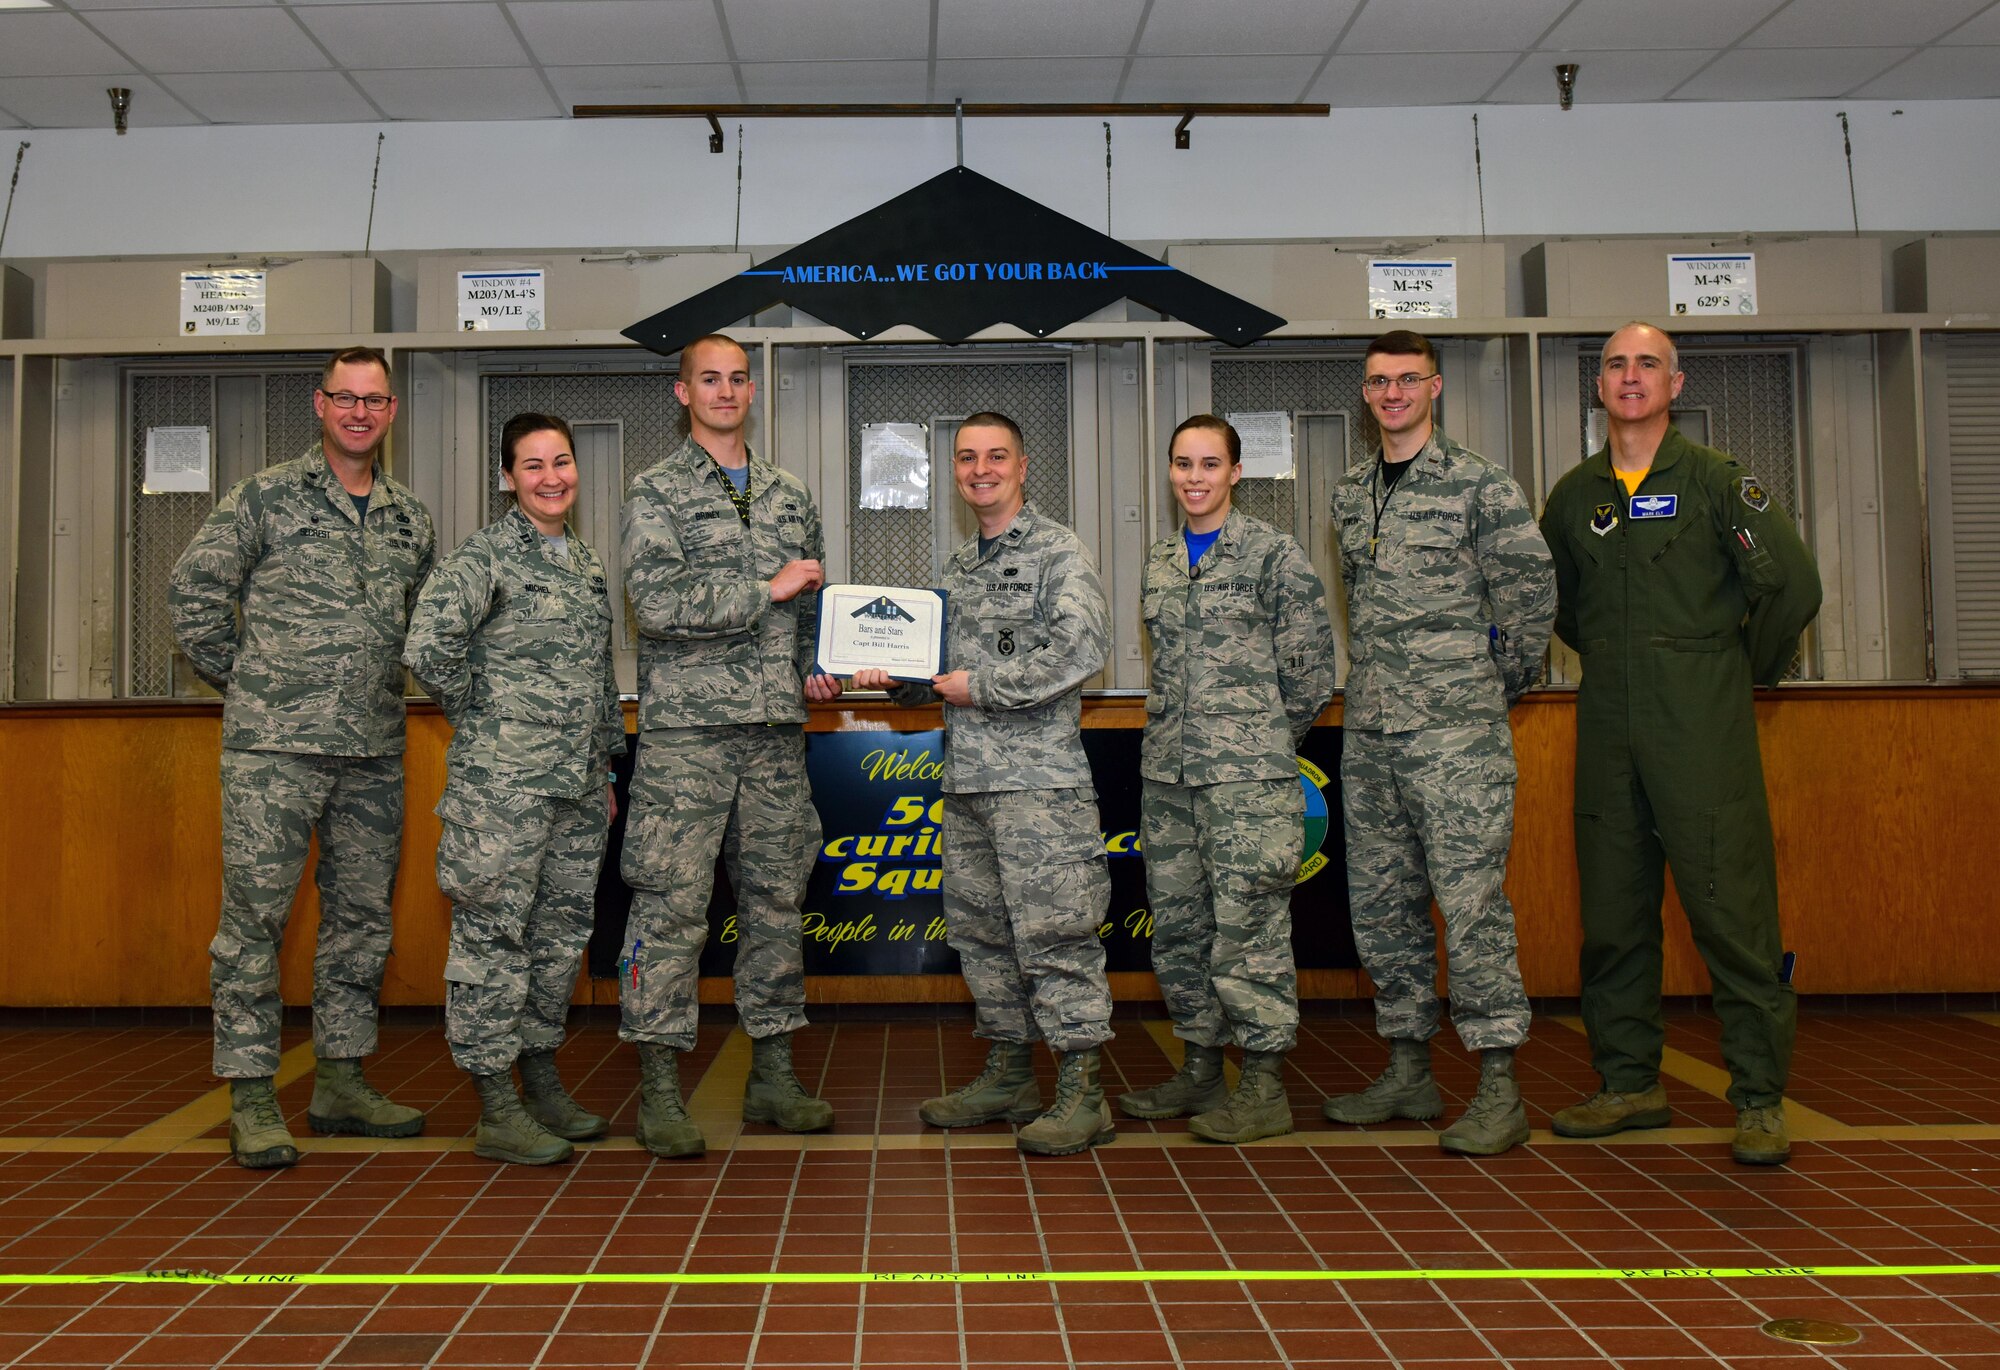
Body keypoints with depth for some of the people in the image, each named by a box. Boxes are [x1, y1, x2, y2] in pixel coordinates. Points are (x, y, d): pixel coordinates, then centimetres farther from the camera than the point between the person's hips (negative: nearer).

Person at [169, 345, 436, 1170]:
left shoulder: (412, 520, 13)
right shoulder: (266, 497, 1)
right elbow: (192, 589, 1)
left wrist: (381, 692, 13)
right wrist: (243, 678, 2)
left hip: (375, 750, 5)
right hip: (275, 742, -5)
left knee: (362, 916, 9)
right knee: (254, 914, -4)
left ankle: (340, 1083, 20)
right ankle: (251, 1098, 4)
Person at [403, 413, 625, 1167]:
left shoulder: (587, 562, 16)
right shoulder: (484, 555, -7)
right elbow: (427, 646, -18)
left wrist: (606, 765, 20)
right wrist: (480, 713, -6)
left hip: (578, 785, 7)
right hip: (502, 781, -7)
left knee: (562, 935, 13)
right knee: (493, 936, -2)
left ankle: (543, 1085, 25)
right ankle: (497, 1112, 5)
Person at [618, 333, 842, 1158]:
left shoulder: (790, 496, 17)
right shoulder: (657, 492, 1)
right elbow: (657, 602, -13)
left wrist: (816, 667, 8)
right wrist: (766, 589, -11)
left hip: (776, 727, 5)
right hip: (686, 727, -5)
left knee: (776, 898, 8)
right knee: (672, 904, -5)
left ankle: (773, 1075, 19)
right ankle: (659, 1090, 4)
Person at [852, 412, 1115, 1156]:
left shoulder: (1057, 550, -4)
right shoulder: (959, 566, 20)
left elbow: (1082, 650, -17)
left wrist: (982, 686, -13)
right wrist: (896, 678, 6)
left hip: (1040, 779, -8)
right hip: (966, 780, 8)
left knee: (1052, 930, -8)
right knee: (980, 928, 13)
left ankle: (1082, 1093, -1)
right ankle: (1008, 1073, 25)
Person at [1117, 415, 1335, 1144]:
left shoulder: (1272, 553, -4)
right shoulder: (1159, 561, 14)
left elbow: (1311, 669, -2)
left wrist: (1265, 739, 4)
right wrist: (1172, 734, 13)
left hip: (1248, 774, -6)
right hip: (1167, 770, 7)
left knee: (1248, 925, -4)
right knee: (1176, 925, 11)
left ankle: (1264, 1087, 5)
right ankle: (1201, 1069, 24)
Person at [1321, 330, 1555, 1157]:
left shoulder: (1479, 484, -3)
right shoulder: (1350, 493, 15)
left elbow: (1532, 589, 0)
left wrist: (1501, 685, 5)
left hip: (1456, 729, -6)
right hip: (1368, 727, 6)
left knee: (1472, 903, -7)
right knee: (1381, 904, 10)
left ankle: (1499, 1089, 1)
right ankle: (1408, 1072, 21)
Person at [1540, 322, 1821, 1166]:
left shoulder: (1717, 481, -2)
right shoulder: (1574, 495, 12)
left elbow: (1792, 585, -3)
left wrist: (1741, 675, 6)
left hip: (1702, 728, -5)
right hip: (1607, 730, 5)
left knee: (1731, 908, -5)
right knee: (1612, 913, 8)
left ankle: (1760, 1101, 6)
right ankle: (1629, 1084, 21)